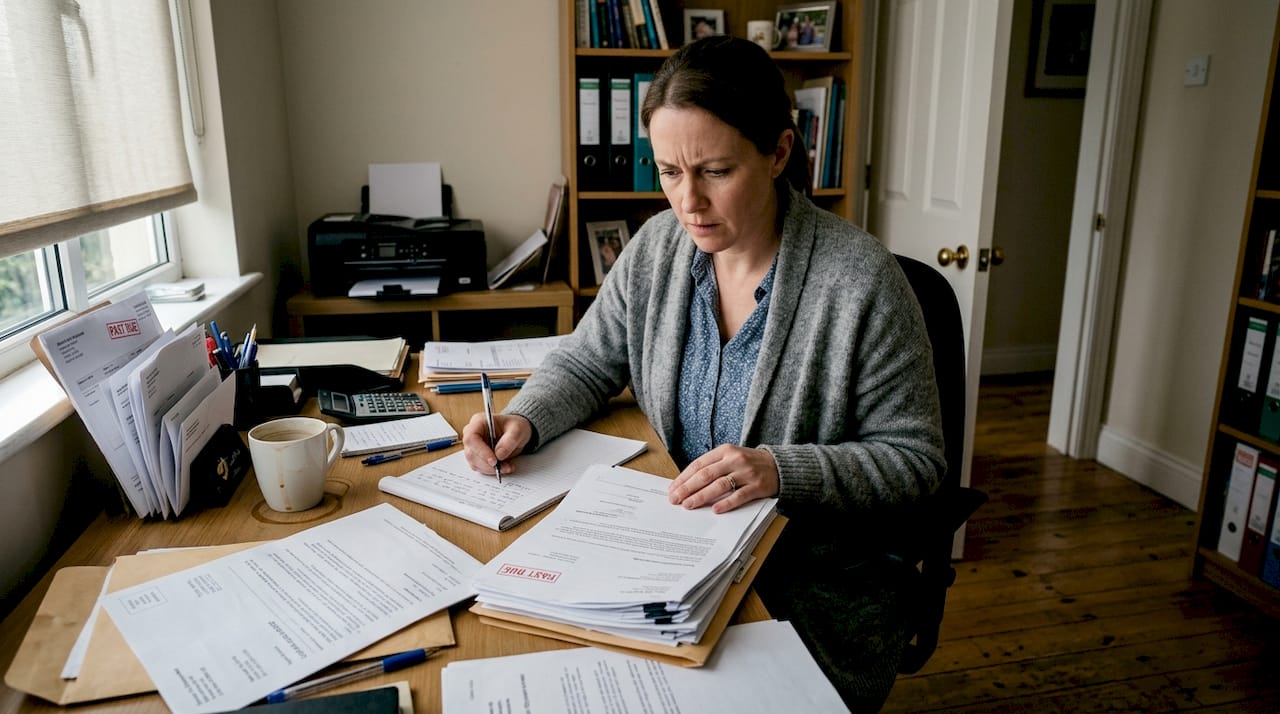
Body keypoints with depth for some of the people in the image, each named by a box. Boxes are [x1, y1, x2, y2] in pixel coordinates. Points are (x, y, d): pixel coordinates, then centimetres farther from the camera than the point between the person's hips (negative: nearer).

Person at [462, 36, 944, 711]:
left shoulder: (861, 281, -18)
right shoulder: (658, 245, -2)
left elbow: (914, 457, -11)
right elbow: (587, 362, 10)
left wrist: (784, 470, -26)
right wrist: (523, 420, -10)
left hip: (822, 579, -3)